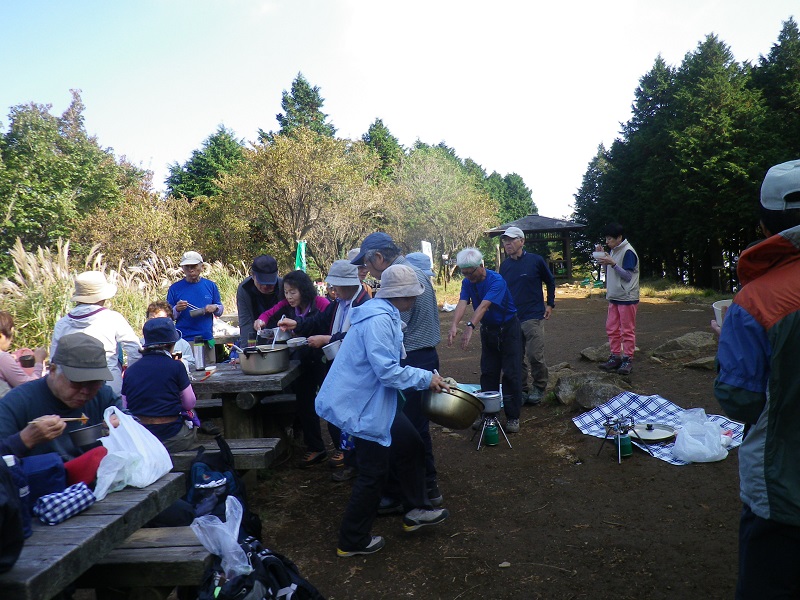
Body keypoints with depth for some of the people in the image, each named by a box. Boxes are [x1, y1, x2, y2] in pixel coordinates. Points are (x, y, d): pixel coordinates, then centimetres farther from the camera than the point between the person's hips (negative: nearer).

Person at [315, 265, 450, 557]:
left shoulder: (384, 315, 9)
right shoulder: (379, 320, -25)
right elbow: (387, 371, -28)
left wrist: (428, 377, 11)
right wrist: (426, 378, -17)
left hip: (377, 400, 11)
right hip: (364, 406, -10)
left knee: (411, 445, 17)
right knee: (374, 472, 3)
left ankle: (417, 510, 34)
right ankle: (352, 541, 21)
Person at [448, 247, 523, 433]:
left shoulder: (496, 281, -27)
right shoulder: (467, 282, -9)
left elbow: (484, 305, -40)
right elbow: (462, 303, -25)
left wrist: (470, 326, -53)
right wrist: (454, 325, -44)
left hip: (508, 328, -5)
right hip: (487, 330, 5)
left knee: (511, 374, -3)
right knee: (488, 373, 8)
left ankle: (513, 416, 5)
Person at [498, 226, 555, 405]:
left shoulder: (535, 260, -4)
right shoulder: (504, 265, 7)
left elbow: (550, 281, 9)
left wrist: (550, 304, 5)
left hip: (533, 317, -4)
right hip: (511, 319, 4)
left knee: (535, 356, -5)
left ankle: (538, 388, 16)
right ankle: (522, 390, 21)